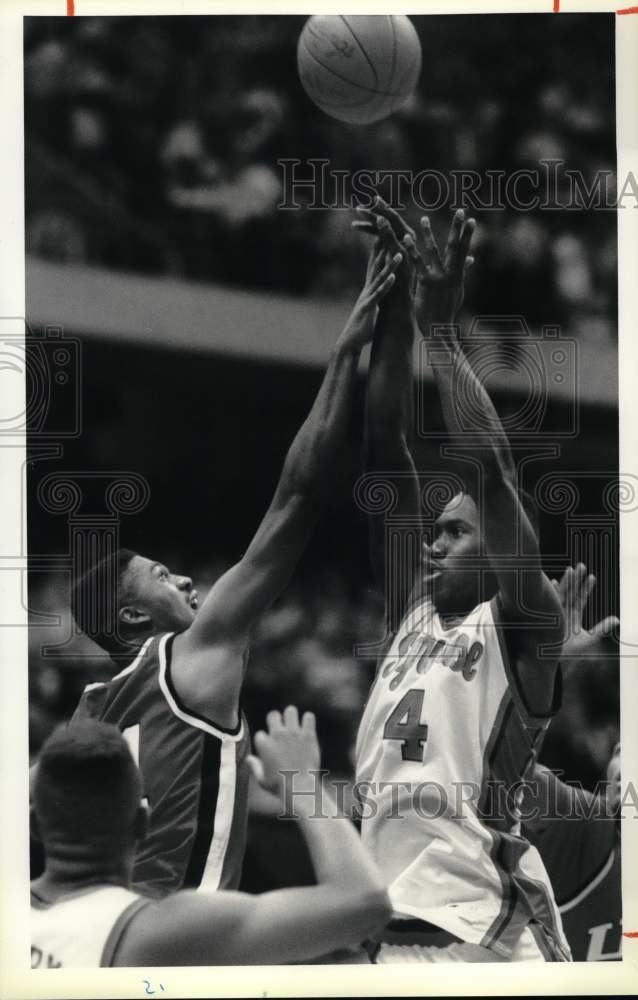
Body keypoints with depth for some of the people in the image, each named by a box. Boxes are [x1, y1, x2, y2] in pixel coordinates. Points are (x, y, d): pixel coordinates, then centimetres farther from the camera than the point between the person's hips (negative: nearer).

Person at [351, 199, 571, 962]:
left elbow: (491, 468, -9)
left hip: (486, 928, -7)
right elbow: (385, 453, 16)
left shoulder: (521, 629, 4)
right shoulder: (412, 612, 21)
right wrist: (393, 310, 9)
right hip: (395, 927, 7)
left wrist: (440, 329, -6)